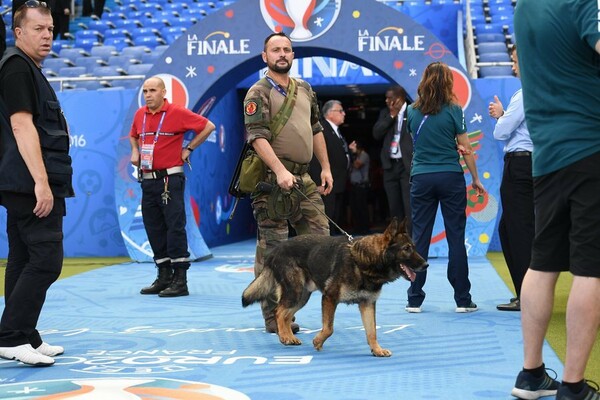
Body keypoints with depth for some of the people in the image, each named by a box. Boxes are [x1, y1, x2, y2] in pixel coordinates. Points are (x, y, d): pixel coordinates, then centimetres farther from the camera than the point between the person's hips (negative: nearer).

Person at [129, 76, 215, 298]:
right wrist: (135, 152, 12)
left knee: (175, 227, -8)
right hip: (147, 180, 7)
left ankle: (180, 280, -6)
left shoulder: (177, 113, -7)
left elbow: (208, 126, -6)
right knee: (154, 229, 9)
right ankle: (163, 276, 19)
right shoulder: (139, 115, 11)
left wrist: (188, 149, -6)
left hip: (170, 179, -7)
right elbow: (133, 136, 31)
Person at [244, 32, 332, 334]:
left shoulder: (305, 90, 18)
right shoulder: (258, 93, -6)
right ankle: (274, 316, 3)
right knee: (272, 248, -3)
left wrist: (326, 168, 17)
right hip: (272, 179, -7)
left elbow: (316, 131, 24)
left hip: (304, 177, 8)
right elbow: (258, 137, -17)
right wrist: (280, 170, -28)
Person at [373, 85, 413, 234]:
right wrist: (392, 115, -4)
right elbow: (376, 133, 2)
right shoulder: (385, 113, 14)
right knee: (394, 208, 9)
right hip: (390, 166, 6)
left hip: (408, 165, -6)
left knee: (410, 207, -8)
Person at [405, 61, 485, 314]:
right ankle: (463, 300, 5)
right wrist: (476, 179, 9)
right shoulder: (453, 111, -5)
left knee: (419, 238, 5)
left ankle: (414, 299, 7)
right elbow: (466, 149, -2)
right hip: (451, 177, -2)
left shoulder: (412, 112, 3)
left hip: (421, 178, 2)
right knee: (456, 238, 2)